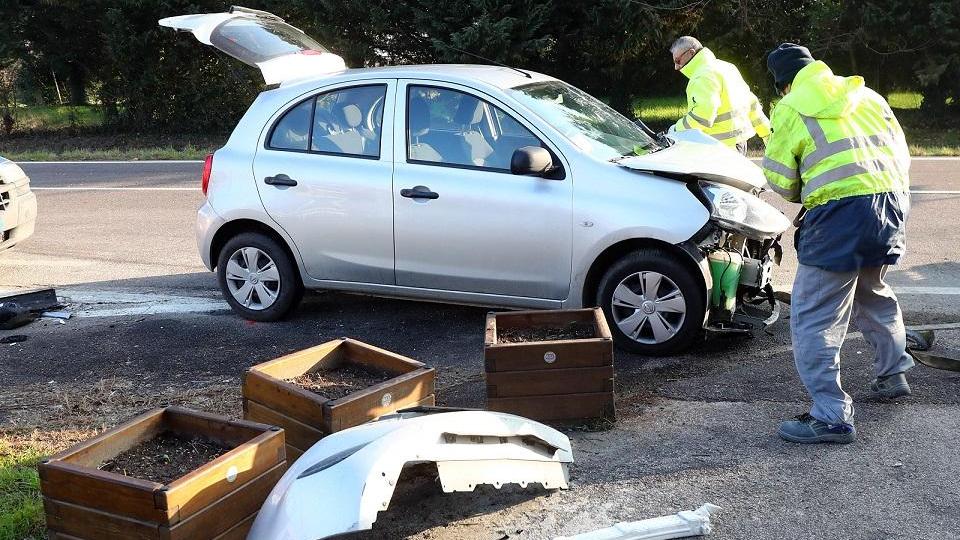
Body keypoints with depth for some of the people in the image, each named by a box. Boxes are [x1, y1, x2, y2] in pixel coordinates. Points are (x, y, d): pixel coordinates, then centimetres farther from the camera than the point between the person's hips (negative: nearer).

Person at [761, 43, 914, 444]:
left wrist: (799, 195, 22)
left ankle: (832, 416, -6)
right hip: (892, 203, 8)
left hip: (840, 214, -8)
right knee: (872, 294, 31)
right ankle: (893, 374, 43)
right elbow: (900, 153, 23)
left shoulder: (792, 108, 1)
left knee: (813, 318, -3)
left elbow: (779, 178, 2)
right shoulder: (868, 96, 19)